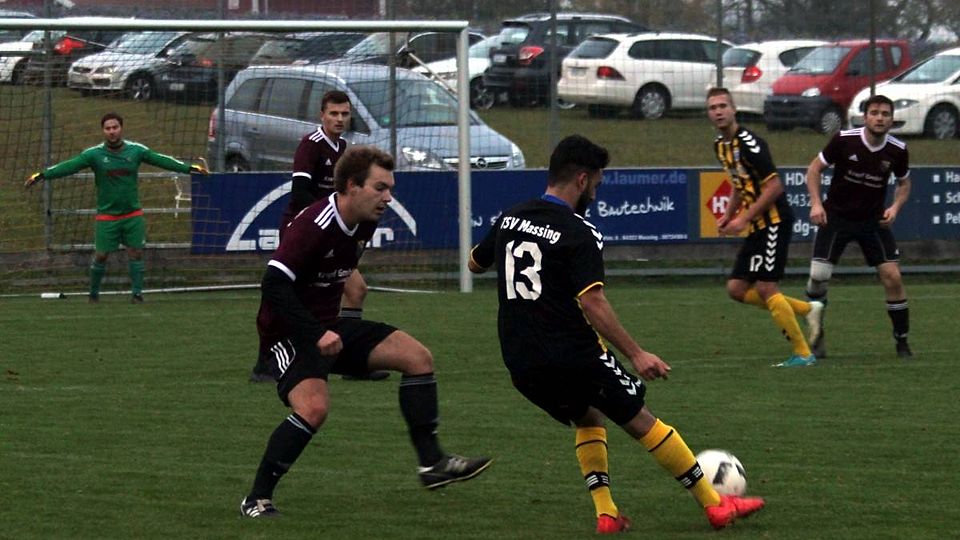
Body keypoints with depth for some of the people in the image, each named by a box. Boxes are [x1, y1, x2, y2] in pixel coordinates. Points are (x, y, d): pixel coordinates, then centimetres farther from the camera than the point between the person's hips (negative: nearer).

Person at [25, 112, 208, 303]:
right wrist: (41, 175, -27)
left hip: (133, 214, 1)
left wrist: (191, 168, 3)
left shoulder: (136, 150, -2)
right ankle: (93, 294, 18)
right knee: (100, 255, 1)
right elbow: (69, 166, -16)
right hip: (106, 215, -1)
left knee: (136, 252, -2)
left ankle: (137, 293, 9)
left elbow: (162, 160, 3)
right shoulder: (94, 154, -9)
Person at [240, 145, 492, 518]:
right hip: (290, 333, -9)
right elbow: (274, 284, -30)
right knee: (314, 407, -30)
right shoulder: (315, 226, -24)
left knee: (417, 357, 2)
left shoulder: (364, 225, 3)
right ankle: (256, 499, -18)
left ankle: (431, 463, 5)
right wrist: (316, 335, -34)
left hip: (327, 326, 9)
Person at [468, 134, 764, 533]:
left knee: (588, 420, 27)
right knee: (642, 422, 5)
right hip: (572, 357, -7)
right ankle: (715, 506, 10)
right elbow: (592, 303, -22)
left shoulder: (510, 218, 8)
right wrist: (636, 354, -21)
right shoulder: (578, 233, -13)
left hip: (520, 364, 7)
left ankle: (605, 512, 13)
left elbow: (474, 263, 25)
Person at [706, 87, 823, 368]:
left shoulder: (748, 143, -17)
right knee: (737, 288, 6)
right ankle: (808, 309, 17)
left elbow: (774, 186, -19)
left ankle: (802, 353, -2)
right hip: (756, 227, 10)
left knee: (766, 287, -12)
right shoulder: (720, 145, 12)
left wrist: (743, 219, -19)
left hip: (774, 221, -10)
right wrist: (727, 215, 12)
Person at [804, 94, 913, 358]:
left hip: (874, 219, 1)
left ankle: (902, 341, 6)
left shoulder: (897, 150, -8)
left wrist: (895, 206, -8)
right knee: (818, 276, -11)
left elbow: (903, 183, 11)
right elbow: (815, 168, -4)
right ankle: (815, 333, 14)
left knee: (892, 277, -10)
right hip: (836, 215, -1)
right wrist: (816, 203, -15)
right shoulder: (844, 139, -16)